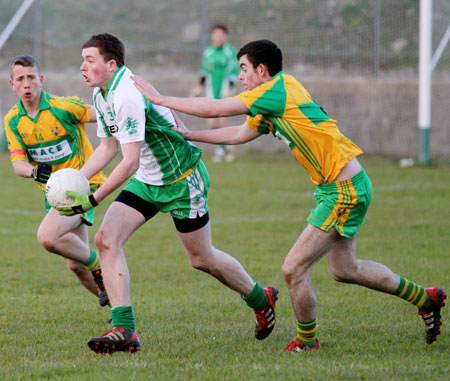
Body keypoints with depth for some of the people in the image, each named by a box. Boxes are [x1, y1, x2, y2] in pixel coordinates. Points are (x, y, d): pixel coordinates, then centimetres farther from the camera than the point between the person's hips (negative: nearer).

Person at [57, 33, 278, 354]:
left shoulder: (127, 96, -30)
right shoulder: (101, 95, 1)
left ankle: (262, 300, 32)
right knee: (106, 239, -10)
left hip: (182, 179, -9)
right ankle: (124, 330, -12)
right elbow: (108, 147, 13)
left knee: (202, 259, 5)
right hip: (148, 181, 9)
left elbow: (130, 162, -32)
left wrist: (92, 200, -30)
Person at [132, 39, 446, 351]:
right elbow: (240, 134, 26)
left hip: (344, 191, -10)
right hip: (344, 186, 10)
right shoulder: (271, 105, 12)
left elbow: (213, 109, -18)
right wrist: (190, 135, 22)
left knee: (293, 269, -6)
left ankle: (307, 341, 13)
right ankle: (424, 298, 34)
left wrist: (159, 99, -10)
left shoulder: (278, 89, -17)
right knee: (345, 270, 21)